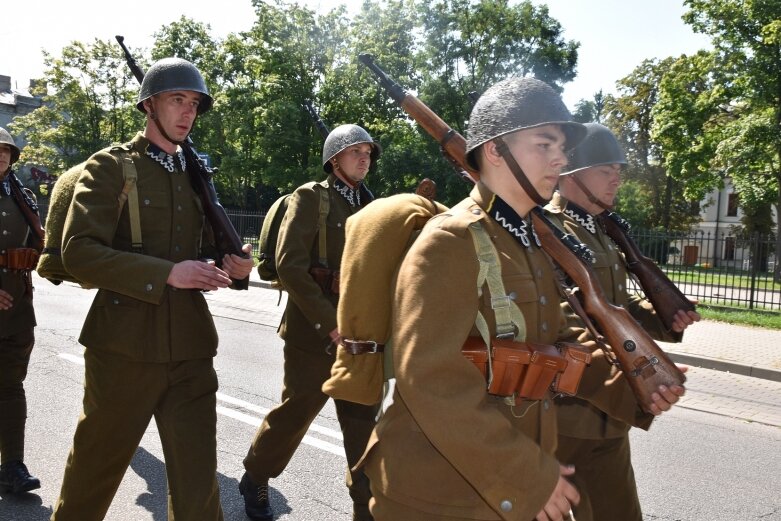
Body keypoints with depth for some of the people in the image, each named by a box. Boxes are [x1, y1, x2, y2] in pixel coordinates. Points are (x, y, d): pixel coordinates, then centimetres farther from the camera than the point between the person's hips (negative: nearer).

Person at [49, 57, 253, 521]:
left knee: (198, 476, 5)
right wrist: (166, 274, -21)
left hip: (191, 346, 4)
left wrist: (232, 265, -3)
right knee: (97, 467, 16)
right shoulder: (110, 168, -3)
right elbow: (79, 252, -13)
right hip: (124, 345, -3)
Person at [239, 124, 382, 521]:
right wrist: (330, 323, -18)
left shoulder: (370, 207, 14)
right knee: (293, 415, 9)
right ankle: (255, 479, 34)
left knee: (364, 426, 6)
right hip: (314, 334, -5)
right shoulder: (310, 198, -4)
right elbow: (290, 265, -14)